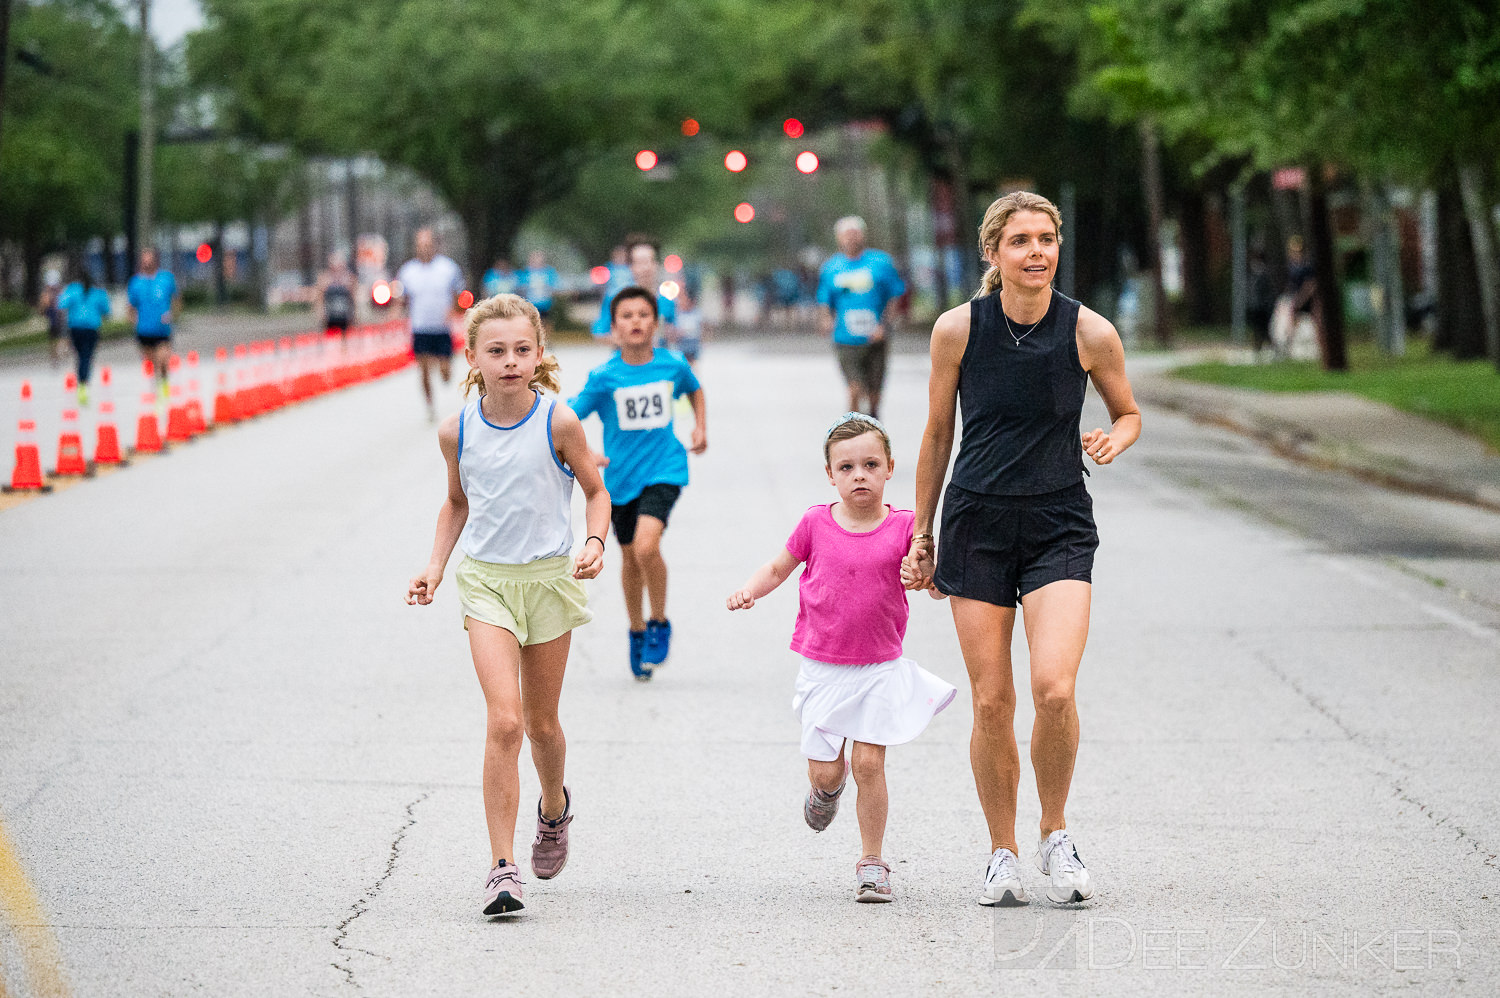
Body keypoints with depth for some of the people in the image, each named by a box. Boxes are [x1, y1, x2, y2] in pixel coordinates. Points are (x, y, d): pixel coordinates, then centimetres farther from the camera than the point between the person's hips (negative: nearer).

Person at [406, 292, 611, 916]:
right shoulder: (457, 431, -4)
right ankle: (502, 868, -13)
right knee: (503, 720, -14)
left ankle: (554, 807, 47)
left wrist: (594, 544, -14)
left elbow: (596, 492, 3)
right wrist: (436, 566, 4)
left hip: (549, 578, 0)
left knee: (541, 723, 13)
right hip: (485, 581, 0)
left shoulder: (558, 423, -10)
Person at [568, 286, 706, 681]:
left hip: (663, 469, -1)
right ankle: (637, 631, 37)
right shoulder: (604, 377, -10)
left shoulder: (672, 365, -4)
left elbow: (694, 389, 20)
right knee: (630, 558, 14)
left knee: (646, 545, -23)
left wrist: (700, 426, 9)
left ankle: (660, 622, -1)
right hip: (621, 475, 2)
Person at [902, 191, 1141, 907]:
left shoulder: (1090, 332, -6)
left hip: (1059, 526, -1)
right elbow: (937, 434, 8)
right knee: (991, 701, -1)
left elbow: (1128, 413, 12)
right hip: (977, 523, 1)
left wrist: (1114, 438, -12)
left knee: (1054, 689, -18)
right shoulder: (958, 329, -4)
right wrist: (921, 534, 11)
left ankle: (1055, 836, 5)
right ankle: (1002, 855, 16)